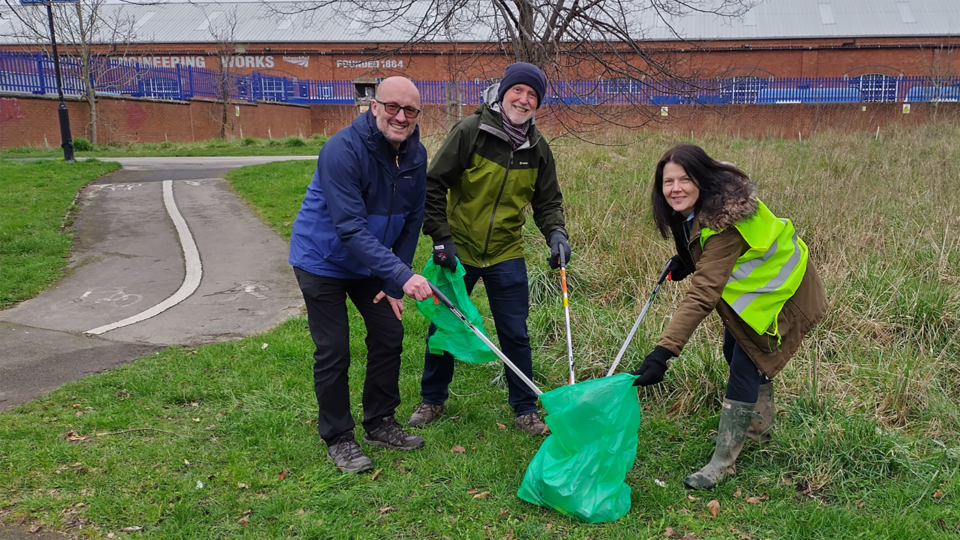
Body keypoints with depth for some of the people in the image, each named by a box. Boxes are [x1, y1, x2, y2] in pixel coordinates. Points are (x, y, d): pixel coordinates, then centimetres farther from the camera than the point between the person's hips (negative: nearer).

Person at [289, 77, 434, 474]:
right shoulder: (342, 150, -30)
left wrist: (394, 283, -3)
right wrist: (402, 275, -44)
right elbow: (351, 229, -36)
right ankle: (337, 439, 14)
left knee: (389, 335, 8)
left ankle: (380, 424, 25)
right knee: (333, 351, -3)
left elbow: (412, 220, 1)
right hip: (323, 260, -6)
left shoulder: (416, 154, -8)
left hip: (373, 262, 7)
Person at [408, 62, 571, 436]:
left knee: (515, 334, 5)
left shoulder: (538, 148, 0)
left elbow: (547, 201, 7)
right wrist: (441, 236, -14)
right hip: (457, 251, -2)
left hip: (506, 255, 2)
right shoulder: (470, 131, -13)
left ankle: (525, 409, 22)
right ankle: (432, 400, 31)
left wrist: (555, 232, -13)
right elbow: (434, 185, -10)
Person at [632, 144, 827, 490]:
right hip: (750, 282, 10)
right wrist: (685, 259, -5)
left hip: (779, 289, -10)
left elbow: (703, 295, -47)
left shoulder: (724, 222, -41)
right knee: (736, 351, 22)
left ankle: (724, 462, -1)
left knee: (745, 364, -12)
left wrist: (663, 352, -52)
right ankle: (760, 425, 46)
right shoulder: (689, 209, -16)